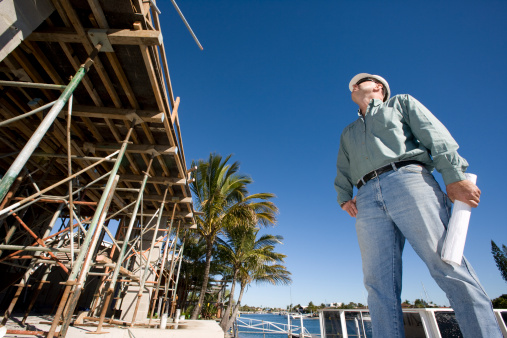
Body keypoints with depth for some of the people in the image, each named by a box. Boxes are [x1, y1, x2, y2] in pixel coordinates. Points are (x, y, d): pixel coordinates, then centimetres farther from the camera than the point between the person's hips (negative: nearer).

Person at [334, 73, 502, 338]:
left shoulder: (401, 102, 24)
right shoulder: (347, 133, 35)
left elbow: (436, 137, 7)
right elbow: (342, 172, 27)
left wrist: (454, 177, -8)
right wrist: (344, 198, 8)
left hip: (407, 179, -3)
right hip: (367, 200, 4)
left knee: (447, 265, -12)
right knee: (379, 283, -6)